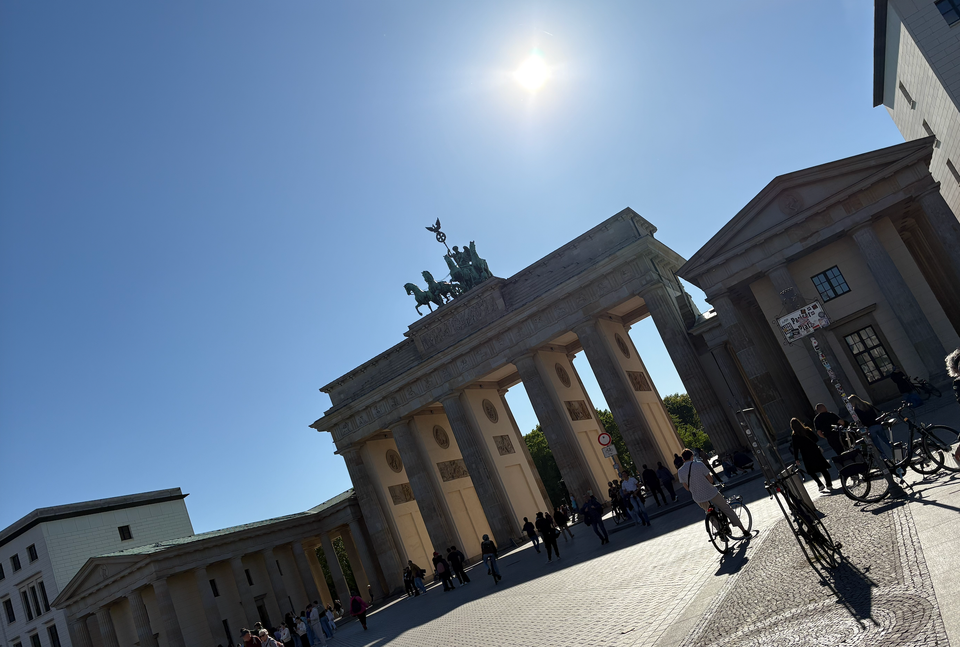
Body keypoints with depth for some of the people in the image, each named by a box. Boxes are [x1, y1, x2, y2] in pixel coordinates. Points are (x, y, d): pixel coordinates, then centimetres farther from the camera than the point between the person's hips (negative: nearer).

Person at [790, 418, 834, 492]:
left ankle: (821, 485, -2)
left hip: (806, 456, -3)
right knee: (823, 469, 11)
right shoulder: (807, 430, 0)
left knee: (811, 471, 11)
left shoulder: (794, 436, -9)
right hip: (815, 451, 3)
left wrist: (797, 459, -4)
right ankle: (829, 485, 13)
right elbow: (815, 438, 7)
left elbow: (795, 448, -9)